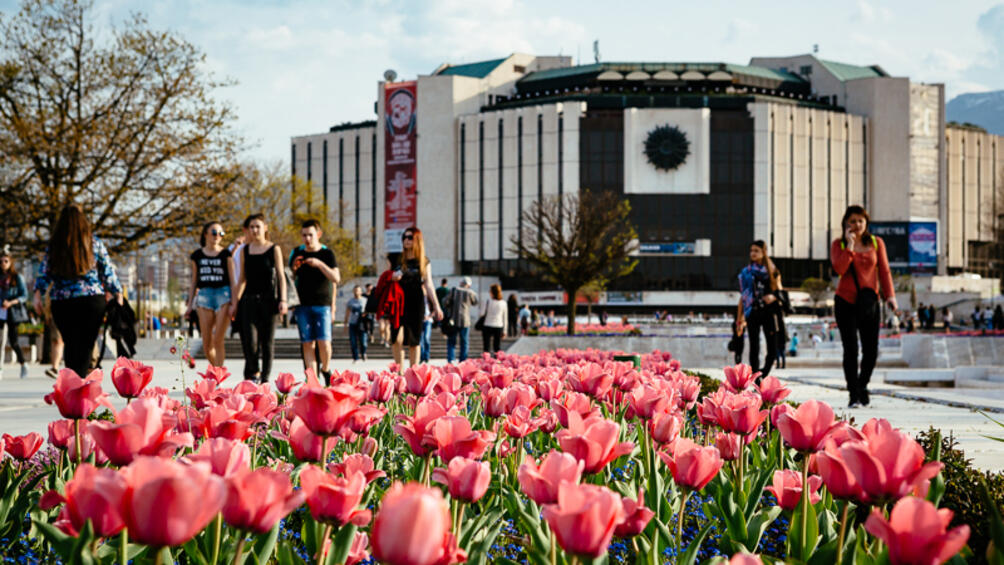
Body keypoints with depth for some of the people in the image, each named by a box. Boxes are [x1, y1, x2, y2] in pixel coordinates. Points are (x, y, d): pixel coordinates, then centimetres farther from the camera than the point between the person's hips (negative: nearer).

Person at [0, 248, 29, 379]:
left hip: (12, 313, -3)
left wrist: (11, 302, -16)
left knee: (12, 341, -4)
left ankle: (23, 365, 16)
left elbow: (24, 296, -3)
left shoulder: (17, 277, 0)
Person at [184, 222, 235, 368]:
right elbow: (194, 282, 16)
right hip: (204, 295, 3)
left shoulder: (225, 254, 4)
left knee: (218, 341, -11)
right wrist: (190, 305, 12)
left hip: (223, 294, -2)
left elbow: (232, 280, 3)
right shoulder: (197, 255, 11)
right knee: (206, 345, -1)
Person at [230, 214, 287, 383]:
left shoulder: (274, 249, 3)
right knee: (249, 340, -10)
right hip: (249, 299, 2)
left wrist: (283, 300, -10)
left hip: (268, 299, -2)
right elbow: (242, 279, 15)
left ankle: (265, 378, 7)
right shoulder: (245, 251, 10)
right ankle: (254, 372, 7)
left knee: (267, 341, 0)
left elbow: (281, 276, 0)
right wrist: (234, 302, 11)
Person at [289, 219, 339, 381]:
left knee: (324, 342, -10)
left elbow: (336, 278, -5)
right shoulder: (296, 253, 10)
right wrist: (294, 269, -6)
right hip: (302, 305, 2)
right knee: (307, 344, -3)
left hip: (322, 305, -2)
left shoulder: (327, 253, 3)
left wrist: (320, 264, -18)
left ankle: (325, 369, 16)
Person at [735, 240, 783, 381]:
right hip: (753, 313, -1)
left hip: (769, 312, 1)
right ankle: (756, 382, -1)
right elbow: (742, 296, 8)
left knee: (773, 350, -3)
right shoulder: (746, 272, 8)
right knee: (754, 348, -4)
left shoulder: (772, 271, 9)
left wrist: (773, 296, -14)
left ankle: (763, 376, 17)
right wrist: (740, 318, 3)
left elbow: (779, 290, 10)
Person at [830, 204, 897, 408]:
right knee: (851, 349, -9)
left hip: (869, 302, 2)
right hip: (845, 301, -2)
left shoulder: (876, 243, 9)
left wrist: (890, 295, -4)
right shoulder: (839, 244, 4)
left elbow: (884, 271, 7)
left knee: (871, 351, 0)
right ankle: (854, 396, -3)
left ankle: (862, 386, 26)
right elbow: (839, 269, -12)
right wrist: (850, 245, -14)